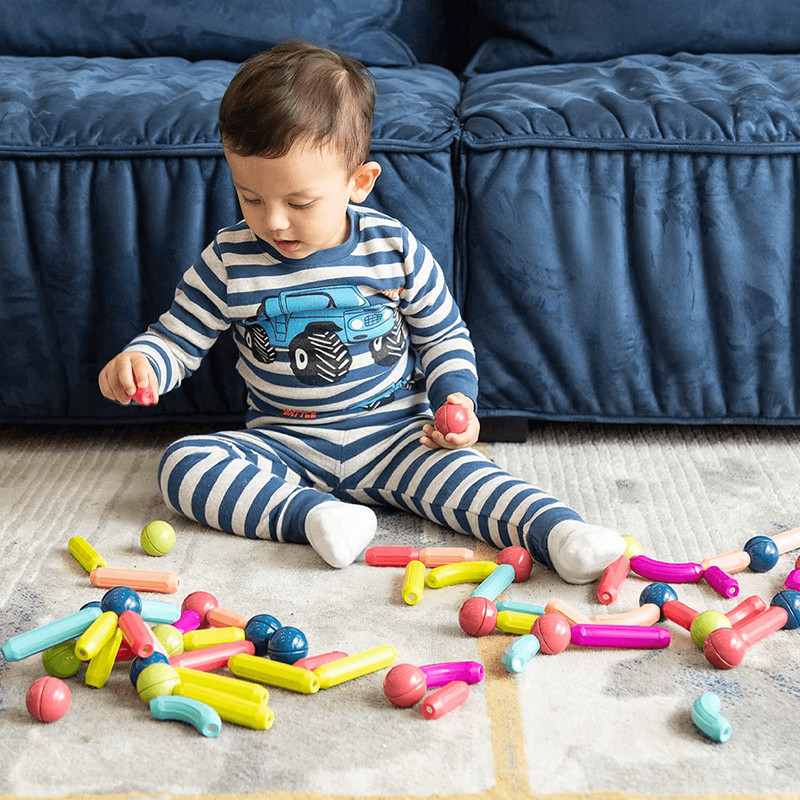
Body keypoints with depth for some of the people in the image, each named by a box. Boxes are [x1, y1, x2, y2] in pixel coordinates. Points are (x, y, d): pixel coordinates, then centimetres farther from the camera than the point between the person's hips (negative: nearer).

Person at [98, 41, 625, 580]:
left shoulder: (394, 250, -6)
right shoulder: (229, 262, -6)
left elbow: (444, 336, 7)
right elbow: (177, 340, 2)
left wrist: (457, 399, -11)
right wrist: (138, 363, -21)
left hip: (395, 434, -1)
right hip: (282, 445, 2)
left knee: (458, 469, -29)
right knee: (183, 462, -21)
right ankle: (310, 514, -34)